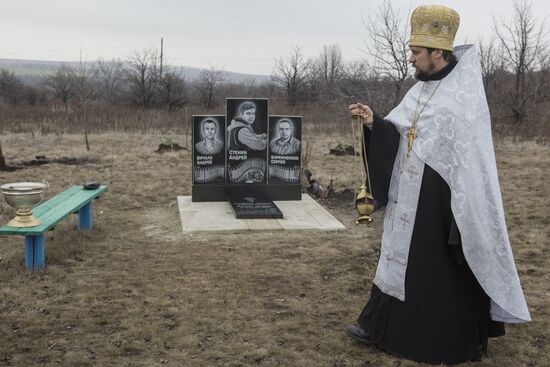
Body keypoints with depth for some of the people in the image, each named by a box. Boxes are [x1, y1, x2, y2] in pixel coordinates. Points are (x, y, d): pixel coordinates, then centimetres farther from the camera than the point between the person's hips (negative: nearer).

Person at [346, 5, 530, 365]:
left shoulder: (466, 96, -15)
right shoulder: (420, 91, 9)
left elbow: (472, 158, -17)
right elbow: (398, 135, 10)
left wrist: (463, 210, -19)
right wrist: (374, 122, -9)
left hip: (441, 201, -8)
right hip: (409, 198, 8)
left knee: (446, 269, 3)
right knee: (403, 259, 15)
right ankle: (382, 325, 27)